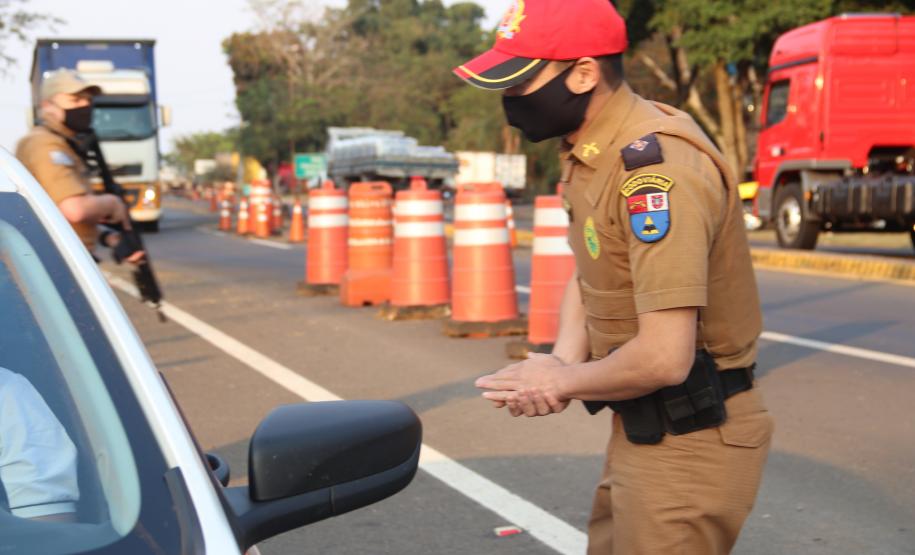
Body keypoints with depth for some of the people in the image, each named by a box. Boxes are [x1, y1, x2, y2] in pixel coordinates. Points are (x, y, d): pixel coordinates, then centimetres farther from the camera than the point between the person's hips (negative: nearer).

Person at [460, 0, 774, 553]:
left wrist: (562, 381, -13)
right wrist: (563, 362, -3)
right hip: (644, 426, 9)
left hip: (690, 439, -9)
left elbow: (664, 358, -30)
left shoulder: (656, 167, -26)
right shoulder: (591, 151, 4)